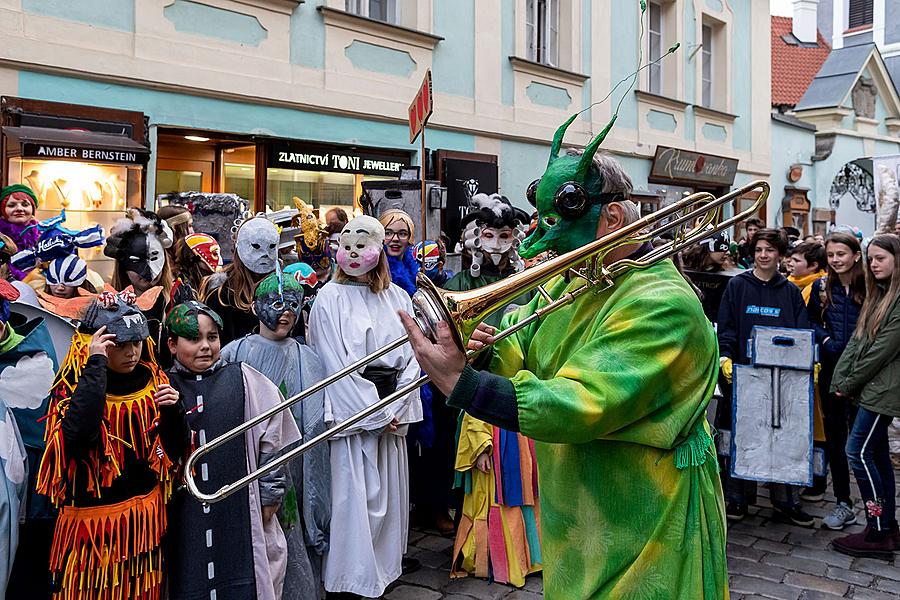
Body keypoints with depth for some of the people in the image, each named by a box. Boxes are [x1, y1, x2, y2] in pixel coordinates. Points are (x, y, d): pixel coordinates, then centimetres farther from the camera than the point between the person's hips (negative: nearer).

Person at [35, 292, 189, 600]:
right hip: (92, 523, -4)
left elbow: (176, 450, 2)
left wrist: (172, 410, -17)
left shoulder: (153, 382, 1)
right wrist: (96, 365, -27)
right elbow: (77, 435, -32)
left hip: (145, 520, 4)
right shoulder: (72, 386, -10)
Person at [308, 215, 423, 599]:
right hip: (350, 411, -4)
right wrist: (377, 413, -10)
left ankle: (381, 569, 23)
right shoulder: (329, 299, -3)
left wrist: (397, 408, -7)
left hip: (392, 413, 4)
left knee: (388, 494, 9)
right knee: (352, 499, -4)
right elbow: (336, 365, -9)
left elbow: (412, 358, 6)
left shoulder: (398, 298, 9)